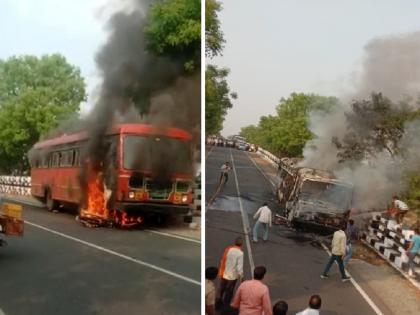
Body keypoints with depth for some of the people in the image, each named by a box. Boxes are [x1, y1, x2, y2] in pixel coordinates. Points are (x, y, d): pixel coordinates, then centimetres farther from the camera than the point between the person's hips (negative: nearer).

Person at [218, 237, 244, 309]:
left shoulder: (228, 249, -5)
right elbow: (239, 267, -22)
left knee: (221, 291, 24)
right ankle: (225, 307, 30)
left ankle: (218, 305, 41)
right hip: (233, 276, -4)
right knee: (229, 293, 16)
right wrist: (241, 276, -7)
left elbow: (222, 261, 3)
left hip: (223, 274, 5)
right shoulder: (240, 253, -21)